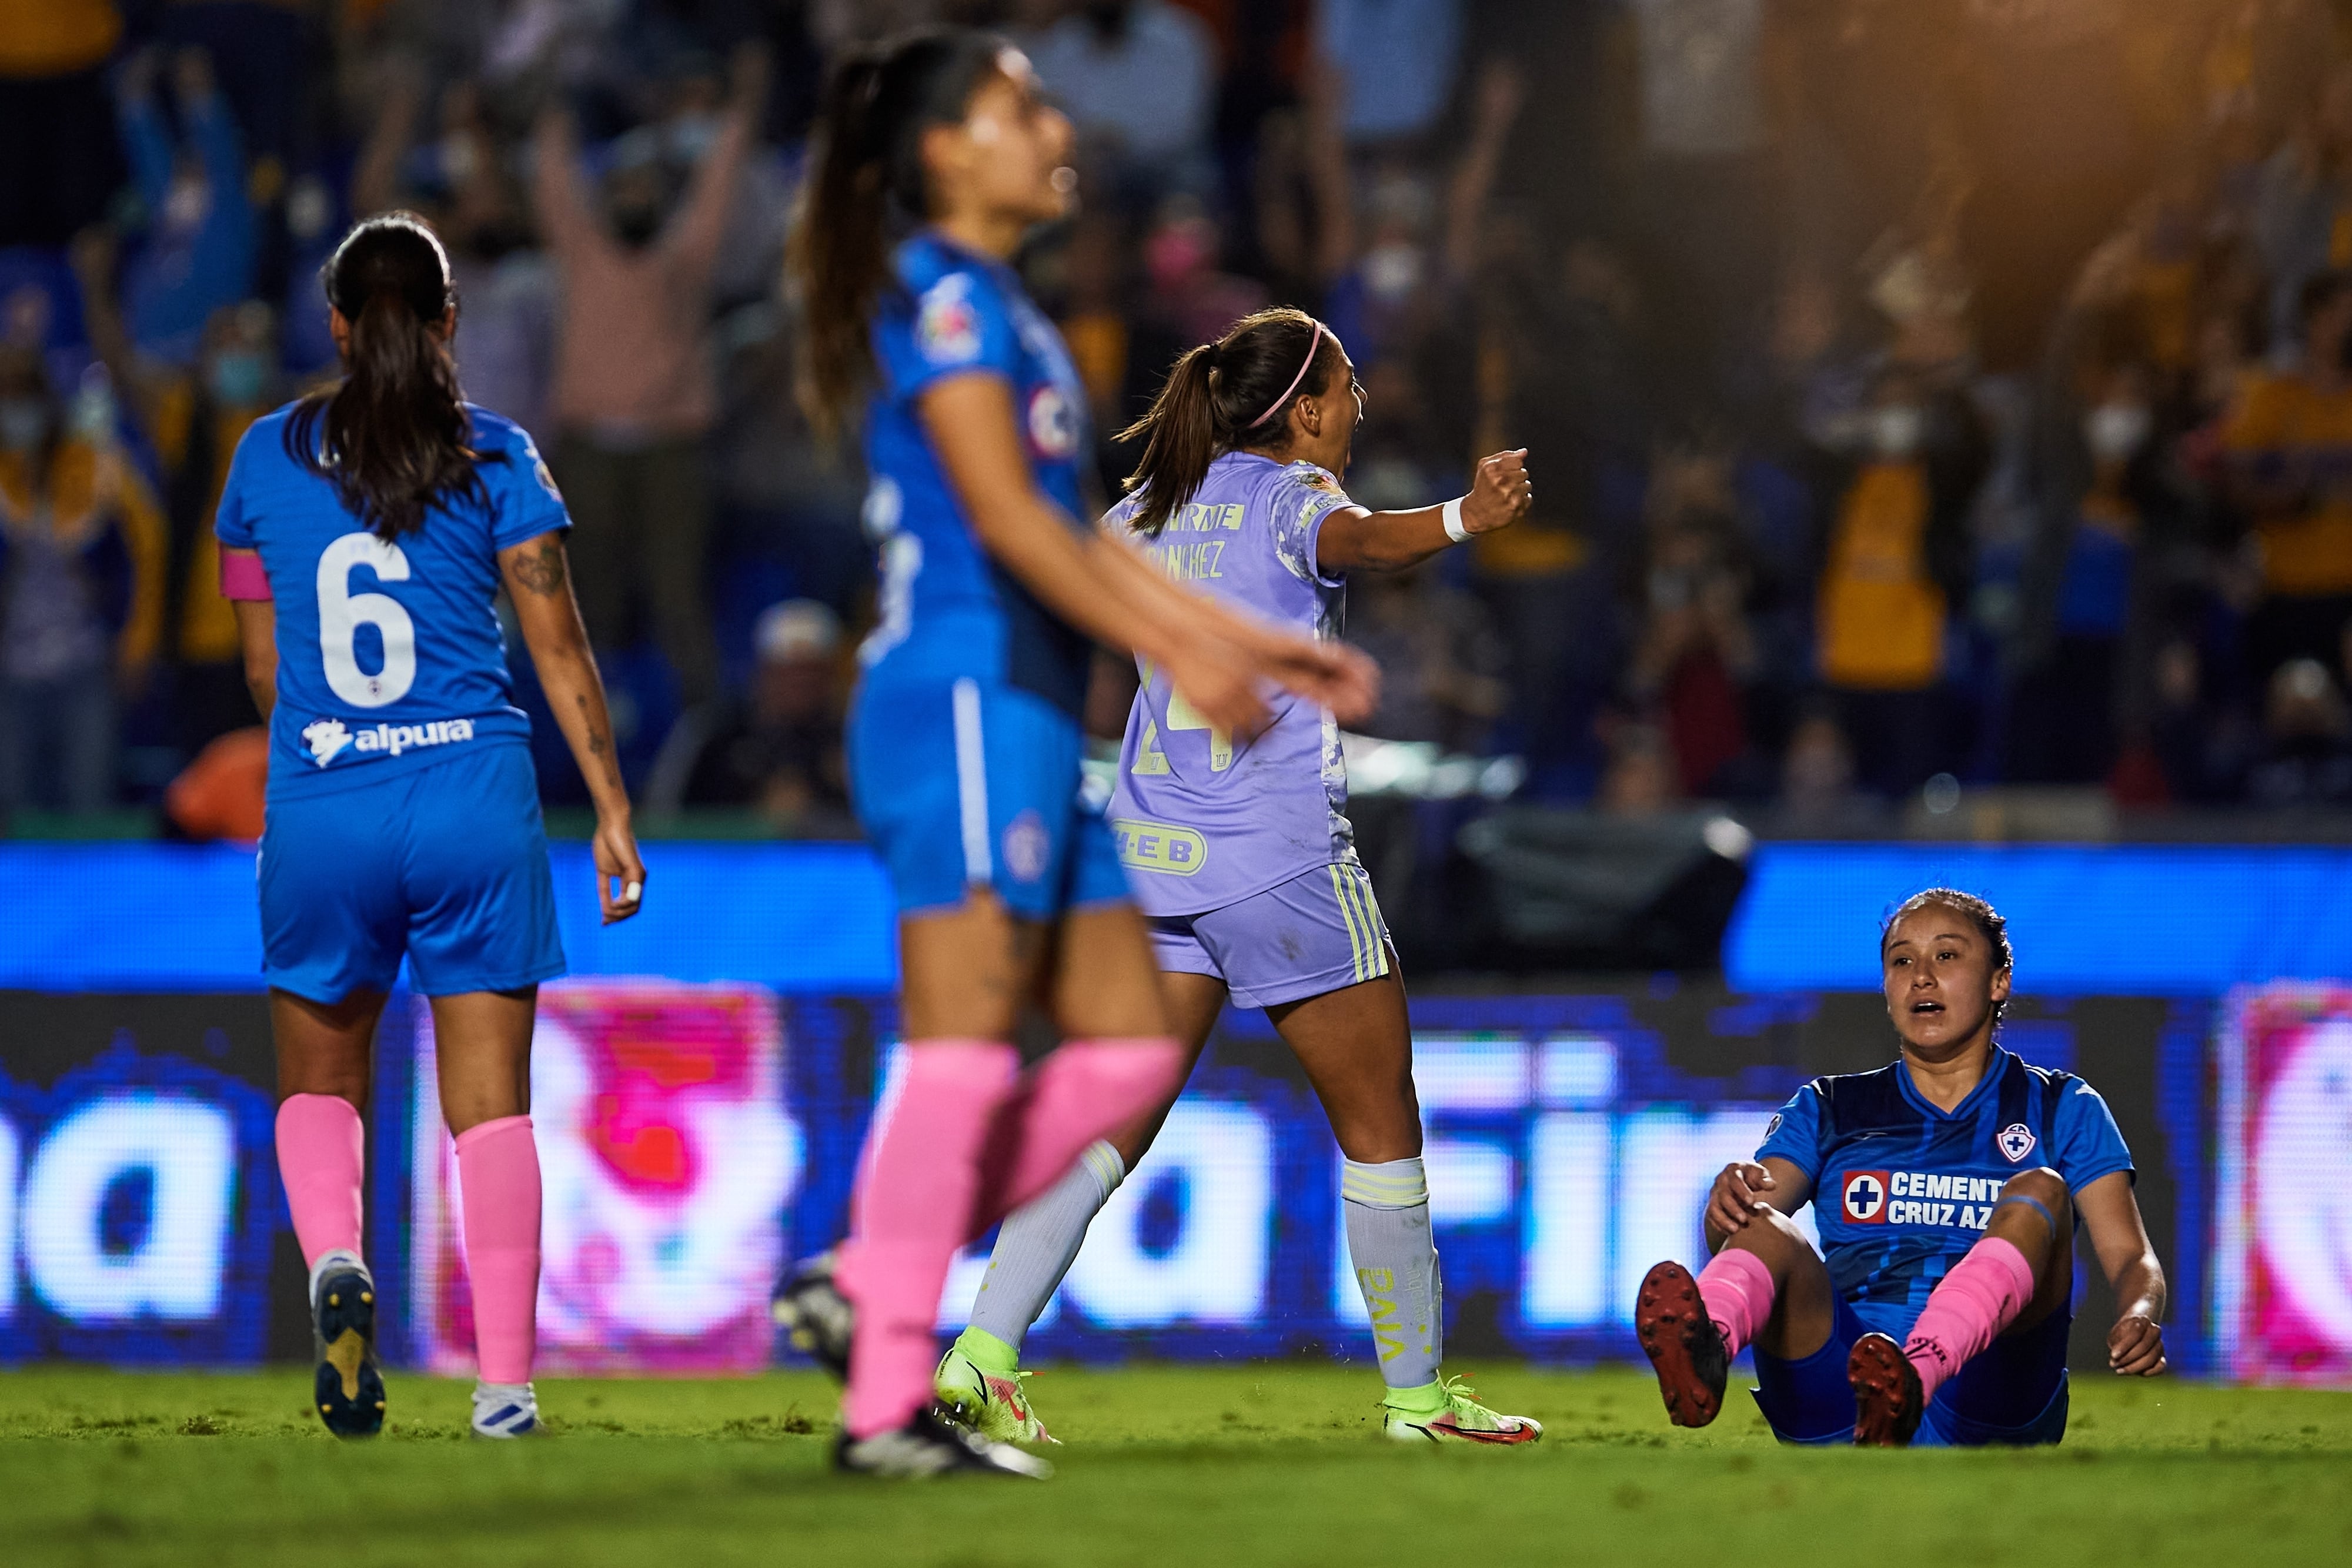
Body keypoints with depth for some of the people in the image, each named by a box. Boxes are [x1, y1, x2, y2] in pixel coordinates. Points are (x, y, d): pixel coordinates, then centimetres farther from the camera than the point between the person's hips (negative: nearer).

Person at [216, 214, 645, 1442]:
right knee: (492, 1102, 4)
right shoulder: (494, 458, -1)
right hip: (475, 799, -1)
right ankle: (504, 1381, -2)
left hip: (318, 814, 1)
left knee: (319, 1083, 18)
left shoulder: (268, 456, 5)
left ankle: (335, 1262, -11)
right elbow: (560, 650, -2)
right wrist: (612, 811, 4)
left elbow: (263, 666, 11)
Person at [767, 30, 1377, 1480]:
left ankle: (865, 1286, 7)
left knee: (1129, 1047, 6)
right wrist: (1181, 656, -17)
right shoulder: (942, 295, -7)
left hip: (1029, 718, 10)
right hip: (964, 696, -10)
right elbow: (1003, 517, -16)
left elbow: (1078, 541, 24)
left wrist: (1253, 644, 21)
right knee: (967, 1048, -11)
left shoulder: (1004, 311, 22)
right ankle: (888, 1405, -9)